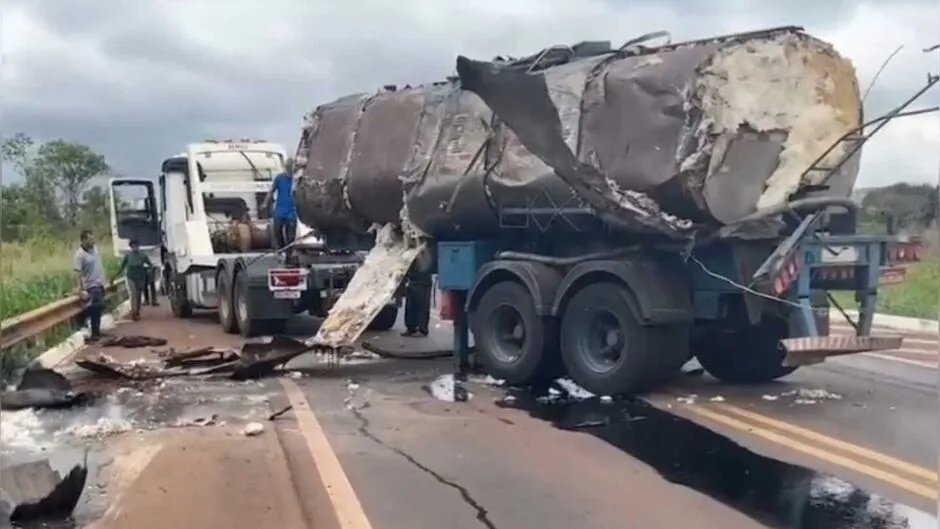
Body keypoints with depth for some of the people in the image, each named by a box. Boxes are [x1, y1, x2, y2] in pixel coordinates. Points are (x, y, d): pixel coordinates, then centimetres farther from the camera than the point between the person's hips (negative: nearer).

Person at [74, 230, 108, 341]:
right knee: (94, 311, -4)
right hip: (91, 286, -8)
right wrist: (81, 290, -26)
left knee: (98, 310, 15)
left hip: (100, 285, 8)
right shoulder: (80, 254, -18)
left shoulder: (94, 249, 6)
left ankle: (97, 332, 26)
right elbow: (78, 273, -22)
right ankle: (94, 334, 6)